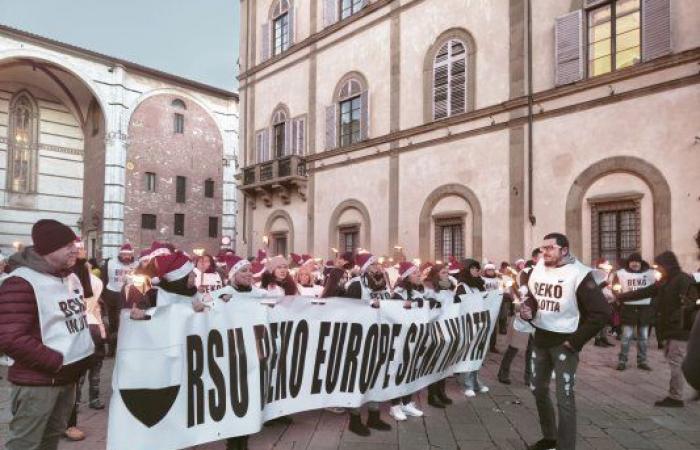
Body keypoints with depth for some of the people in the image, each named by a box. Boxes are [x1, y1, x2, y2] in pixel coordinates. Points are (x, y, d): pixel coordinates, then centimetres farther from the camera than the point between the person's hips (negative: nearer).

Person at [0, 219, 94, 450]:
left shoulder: (72, 278, 9)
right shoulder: (22, 282, -19)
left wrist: (86, 347, 8)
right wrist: (57, 362, -20)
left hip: (67, 376, 8)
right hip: (37, 381, -8)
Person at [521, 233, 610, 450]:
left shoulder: (578, 274, -17)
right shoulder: (537, 271, 4)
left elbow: (602, 313, -18)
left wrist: (576, 340, -17)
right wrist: (527, 310, -6)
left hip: (564, 342, -7)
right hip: (540, 339, 7)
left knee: (564, 398, -1)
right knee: (538, 390, 18)